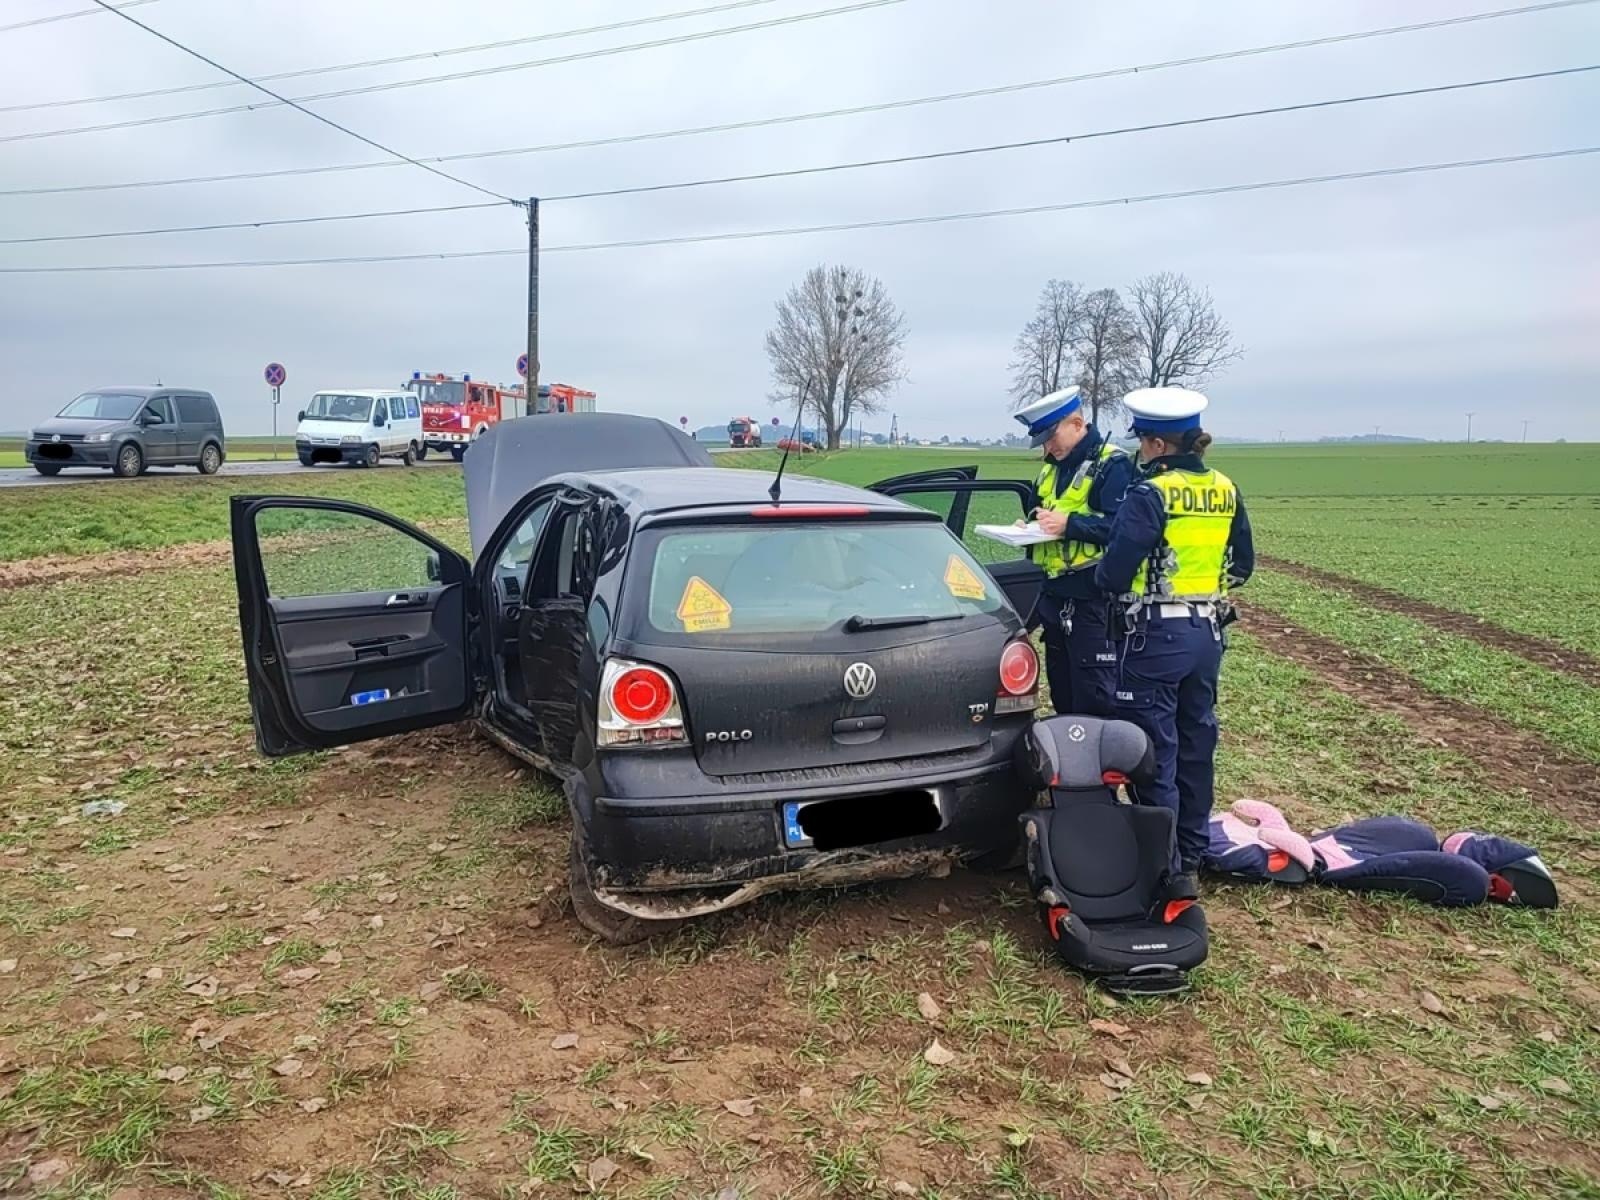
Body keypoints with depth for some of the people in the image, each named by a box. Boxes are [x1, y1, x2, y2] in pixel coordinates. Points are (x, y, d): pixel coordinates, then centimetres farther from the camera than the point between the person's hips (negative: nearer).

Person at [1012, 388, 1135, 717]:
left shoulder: (1112, 464, -10)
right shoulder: (1051, 467, 17)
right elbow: (1037, 513, 26)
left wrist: (1069, 524, -26)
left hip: (1092, 595, -9)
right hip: (1055, 593, 9)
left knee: (1094, 699, -3)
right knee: (1061, 690, 18)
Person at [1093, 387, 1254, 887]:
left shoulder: (1150, 494, -16)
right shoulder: (1225, 490, 6)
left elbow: (1114, 572, -18)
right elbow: (1241, 565, 14)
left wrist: (1102, 574, 3)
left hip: (1157, 635, -7)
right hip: (1208, 633, 8)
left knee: (1153, 748, 1)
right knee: (1196, 742, 16)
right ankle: (1192, 852, 29)